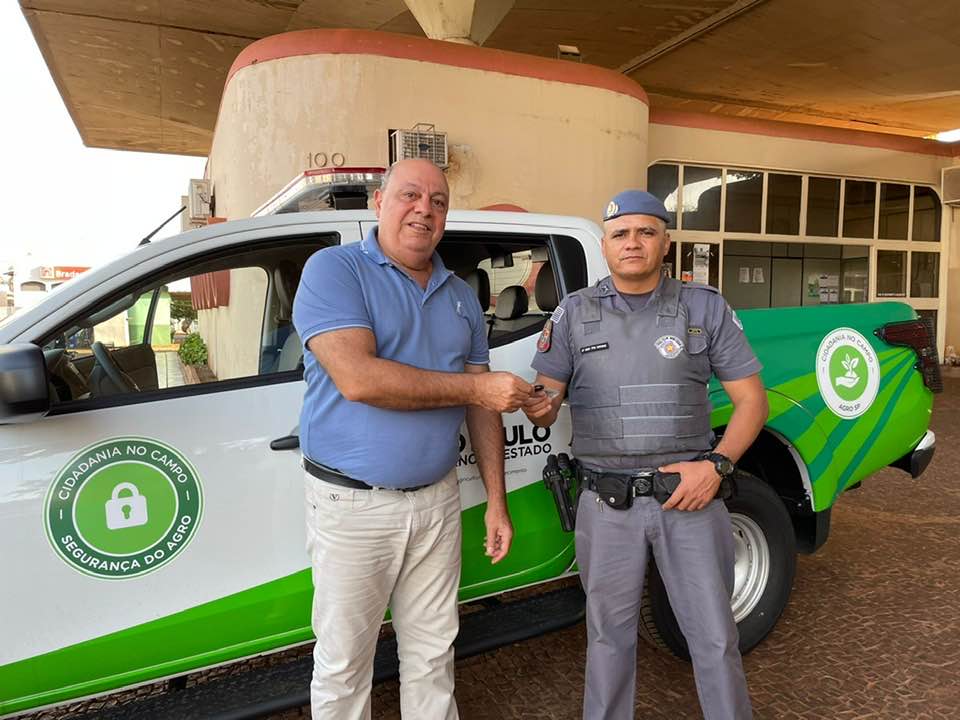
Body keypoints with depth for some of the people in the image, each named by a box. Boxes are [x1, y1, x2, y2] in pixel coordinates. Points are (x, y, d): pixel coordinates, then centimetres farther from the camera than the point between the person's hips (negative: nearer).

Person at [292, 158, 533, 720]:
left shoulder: (462, 296, 10)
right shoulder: (334, 270, -8)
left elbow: (483, 407, 11)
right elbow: (357, 378, -24)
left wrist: (497, 502, 7)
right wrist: (476, 387, -18)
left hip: (437, 500, 5)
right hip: (352, 505, -4)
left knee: (433, 653, 19)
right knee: (344, 663, 13)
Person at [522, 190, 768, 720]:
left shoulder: (706, 309, 3)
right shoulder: (574, 314, 4)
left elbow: (751, 399, 4)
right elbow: (546, 403, 2)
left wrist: (717, 464, -11)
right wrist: (538, 408, -23)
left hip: (690, 495, 0)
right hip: (606, 504, 1)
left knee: (714, 637, 10)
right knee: (609, 636, 15)